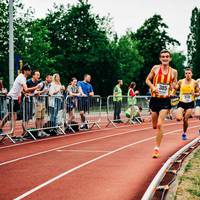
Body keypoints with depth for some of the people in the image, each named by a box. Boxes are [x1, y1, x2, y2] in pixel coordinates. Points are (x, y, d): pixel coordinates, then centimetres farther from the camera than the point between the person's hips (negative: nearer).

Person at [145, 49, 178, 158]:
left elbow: (174, 85, 14)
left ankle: (157, 148, -4)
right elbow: (147, 80, 6)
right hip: (155, 99, 1)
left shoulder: (173, 72, 0)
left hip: (165, 101, -1)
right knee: (154, 126, 11)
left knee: (159, 125, -14)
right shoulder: (155, 68, -2)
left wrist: (174, 86, -9)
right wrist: (153, 87, -12)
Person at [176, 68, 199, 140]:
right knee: (178, 118, -19)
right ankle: (183, 114, 17)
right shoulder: (180, 82, -1)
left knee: (185, 120, -3)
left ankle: (184, 133, 21)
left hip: (190, 103, -1)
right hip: (181, 102, 1)